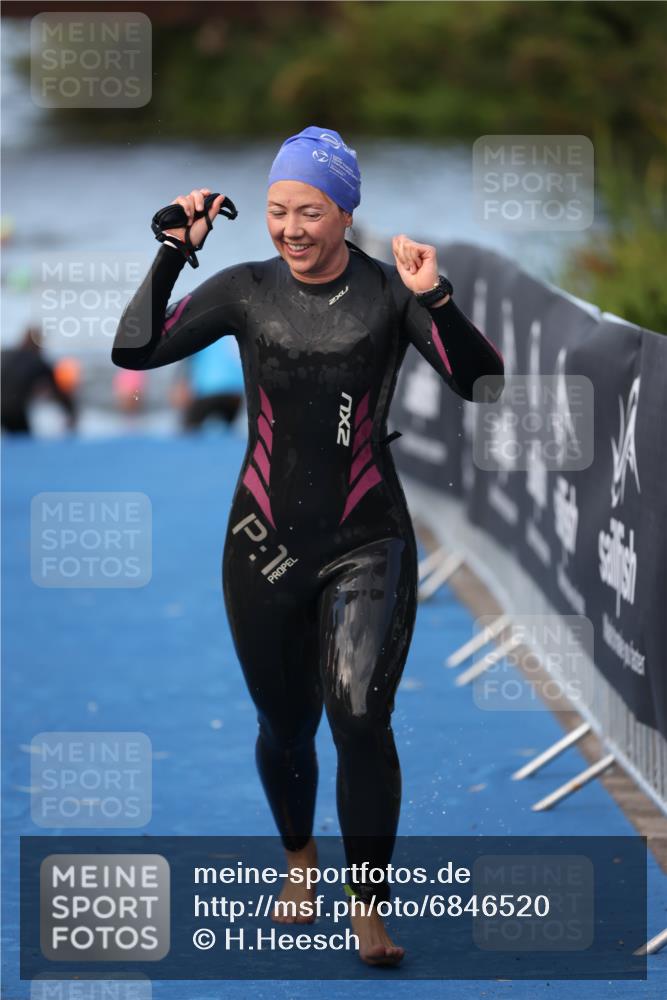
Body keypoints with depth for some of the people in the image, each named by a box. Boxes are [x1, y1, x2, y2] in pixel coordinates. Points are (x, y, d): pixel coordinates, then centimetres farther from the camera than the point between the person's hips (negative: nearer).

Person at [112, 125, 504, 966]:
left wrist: (434, 298, -29)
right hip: (265, 542, 2)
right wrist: (174, 252, -15)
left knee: (360, 716, -19)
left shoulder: (388, 291, -6)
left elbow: (479, 379, -15)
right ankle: (299, 858, 43)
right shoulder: (247, 290, -1)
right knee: (284, 725, 15)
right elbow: (133, 350, -8)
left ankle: (368, 906, -9)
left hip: (367, 542, -2)